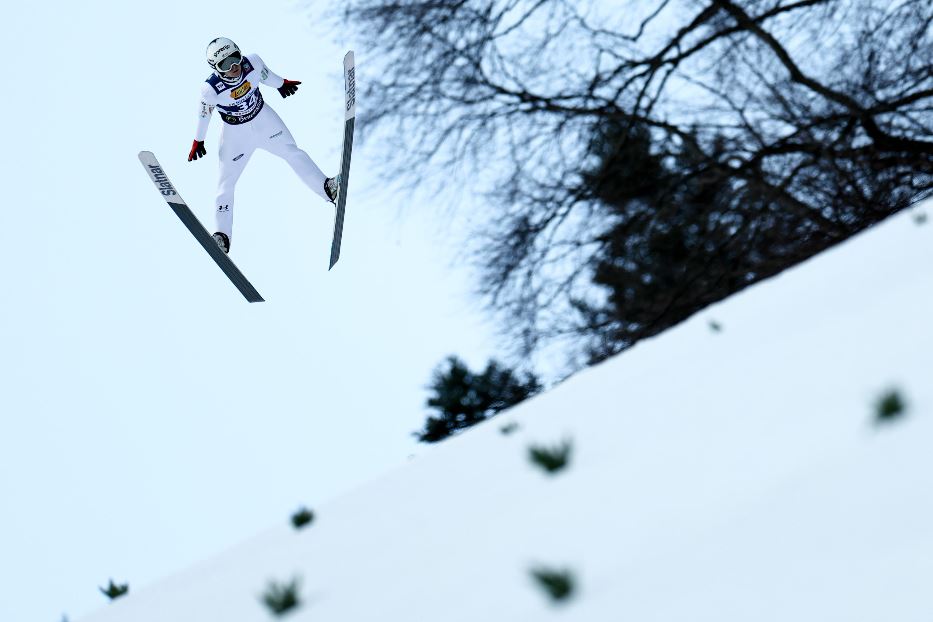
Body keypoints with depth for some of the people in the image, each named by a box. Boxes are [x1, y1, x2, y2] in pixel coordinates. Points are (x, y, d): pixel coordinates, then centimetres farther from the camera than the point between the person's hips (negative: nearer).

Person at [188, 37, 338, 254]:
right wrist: (198, 141, 4)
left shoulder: (253, 62, -24)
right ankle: (223, 236, 7)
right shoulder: (211, 89, -30)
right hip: (235, 132, -2)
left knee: (292, 152, 2)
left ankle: (327, 187, 12)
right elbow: (205, 113, -10)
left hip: (264, 118, 2)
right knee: (226, 182, 1)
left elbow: (265, 74, 0)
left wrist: (281, 84, 20)